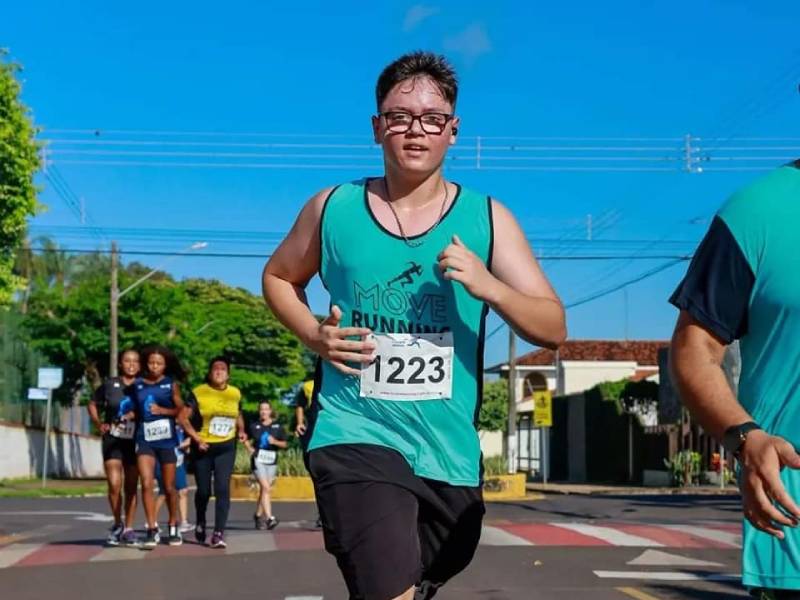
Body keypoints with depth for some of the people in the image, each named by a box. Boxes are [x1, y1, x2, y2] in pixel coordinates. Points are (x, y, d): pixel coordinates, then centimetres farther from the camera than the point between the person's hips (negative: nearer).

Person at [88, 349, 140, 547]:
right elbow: (93, 404, 13)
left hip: (135, 441, 1)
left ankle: (128, 529, 17)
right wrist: (99, 424, 2)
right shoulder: (110, 385, 0)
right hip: (113, 440, -1)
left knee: (131, 487, 7)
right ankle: (117, 524, 11)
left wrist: (137, 414, -13)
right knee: (114, 485, -11)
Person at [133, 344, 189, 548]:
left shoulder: (171, 383, 2)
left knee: (169, 487, 8)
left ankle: (173, 528, 25)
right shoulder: (138, 384, 5)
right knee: (147, 484, -13)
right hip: (144, 439, 1)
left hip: (167, 439, 0)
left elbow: (180, 410, 3)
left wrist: (162, 410, -11)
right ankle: (152, 530, -7)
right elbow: (136, 410, 16)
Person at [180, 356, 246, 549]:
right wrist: (197, 439, -17)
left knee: (223, 488, -12)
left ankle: (219, 533, -12)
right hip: (203, 448, -1)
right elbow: (184, 418, -8)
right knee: (204, 490, 8)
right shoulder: (198, 393, -8)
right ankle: (200, 524, 36)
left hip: (226, 447, 1)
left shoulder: (235, 394, 4)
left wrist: (241, 430, 4)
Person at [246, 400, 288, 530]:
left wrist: (275, 442, -10)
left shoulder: (278, 427, 5)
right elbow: (246, 440, 16)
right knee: (265, 487, -16)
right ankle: (269, 518, -24)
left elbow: (284, 444, 8)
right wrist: (250, 449, -1)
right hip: (258, 459, -2)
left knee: (264, 489, 10)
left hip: (272, 460, 3)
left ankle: (258, 515, 27)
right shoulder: (254, 426, 3)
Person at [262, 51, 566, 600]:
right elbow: (279, 277, 18)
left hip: (449, 451, 3)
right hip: (357, 436, -3)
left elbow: (554, 329, -2)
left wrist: (489, 286, -23)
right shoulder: (332, 209, 0)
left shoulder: (488, 219, 0)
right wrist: (315, 335, -3)